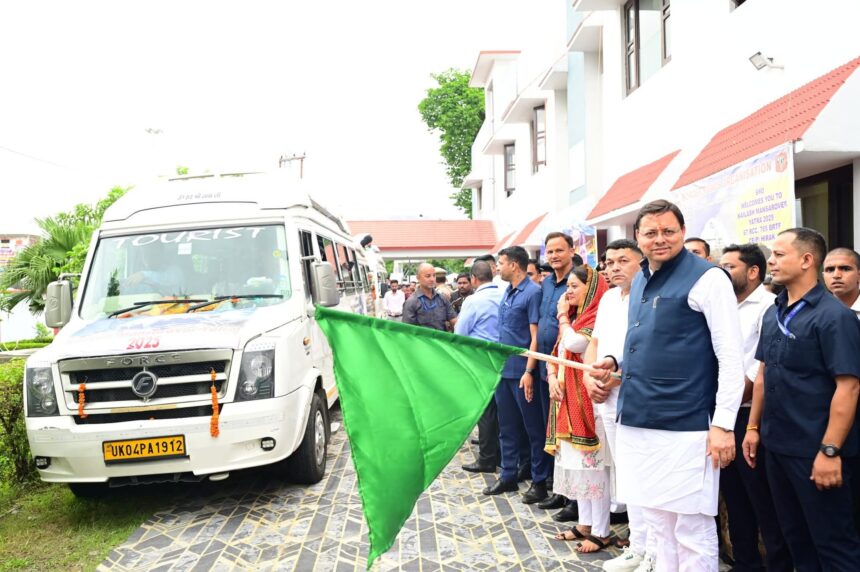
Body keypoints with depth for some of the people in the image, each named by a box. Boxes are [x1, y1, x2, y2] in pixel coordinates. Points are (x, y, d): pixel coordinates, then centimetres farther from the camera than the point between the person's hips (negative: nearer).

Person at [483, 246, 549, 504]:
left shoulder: (532, 293, -12)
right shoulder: (508, 291, 11)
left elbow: (535, 336, -16)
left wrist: (529, 371, -20)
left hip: (521, 372, -8)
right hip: (503, 368, 8)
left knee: (534, 428, 4)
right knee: (506, 426, 15)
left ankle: (540, 481, 15)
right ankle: (508, 476, 27)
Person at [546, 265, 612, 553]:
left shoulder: (597, 318, -11)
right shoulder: (574, 317, 16)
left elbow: (574, 344, -26)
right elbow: (556, 353, 17)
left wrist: (563, 316, -9)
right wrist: (552, 377, -1)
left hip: (589, 399, -9)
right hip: (568, 400, 9)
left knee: (593, 464, -4)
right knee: (577, 463, 13)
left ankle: (601, 532, 5)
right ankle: (585, 524, 22)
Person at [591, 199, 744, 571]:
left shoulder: (707, 278, -10)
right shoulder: (639, 281, 13)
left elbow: (731, 357, -13)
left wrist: (723, 424, -16)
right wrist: (615, 362, 6)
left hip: (685, 427, -7)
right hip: (638, 421, 7)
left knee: (692, 530, 3)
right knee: (657, 521, 18)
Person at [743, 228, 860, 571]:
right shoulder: (773, 314, 8)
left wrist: (830, 450, -21)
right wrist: (754, 427, 12)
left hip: (815, 450, -7)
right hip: (777, 445, 7)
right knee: (794, 534, 19)